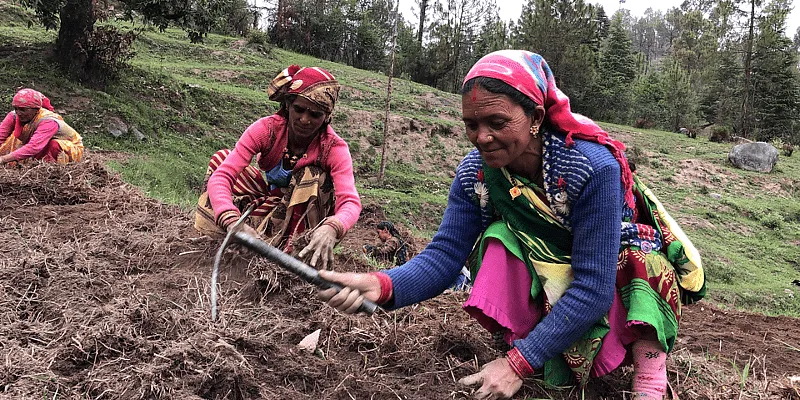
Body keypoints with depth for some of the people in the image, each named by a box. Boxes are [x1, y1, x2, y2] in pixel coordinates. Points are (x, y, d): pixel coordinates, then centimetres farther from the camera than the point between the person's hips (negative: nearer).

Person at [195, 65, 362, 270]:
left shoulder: (334, 148, -25)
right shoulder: (267, 129, -24)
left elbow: (350, 202, -38)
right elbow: (221, 176, -33)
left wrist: (331, 229, -62)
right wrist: (232, 222, -52)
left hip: (301, 210, -2)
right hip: (268, 197, 2)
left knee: (314, 176, -31)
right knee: (221, 158, -15)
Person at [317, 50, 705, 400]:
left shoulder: (593, 167, -31)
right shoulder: (475, 172, -17)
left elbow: (593, 287, -33)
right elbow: (444, 254, -20)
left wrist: (519, 364, -38)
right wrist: (383, 285, -41)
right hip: (547, 285, 4)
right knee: (499, 237, -26)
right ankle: (549, 357, -21)